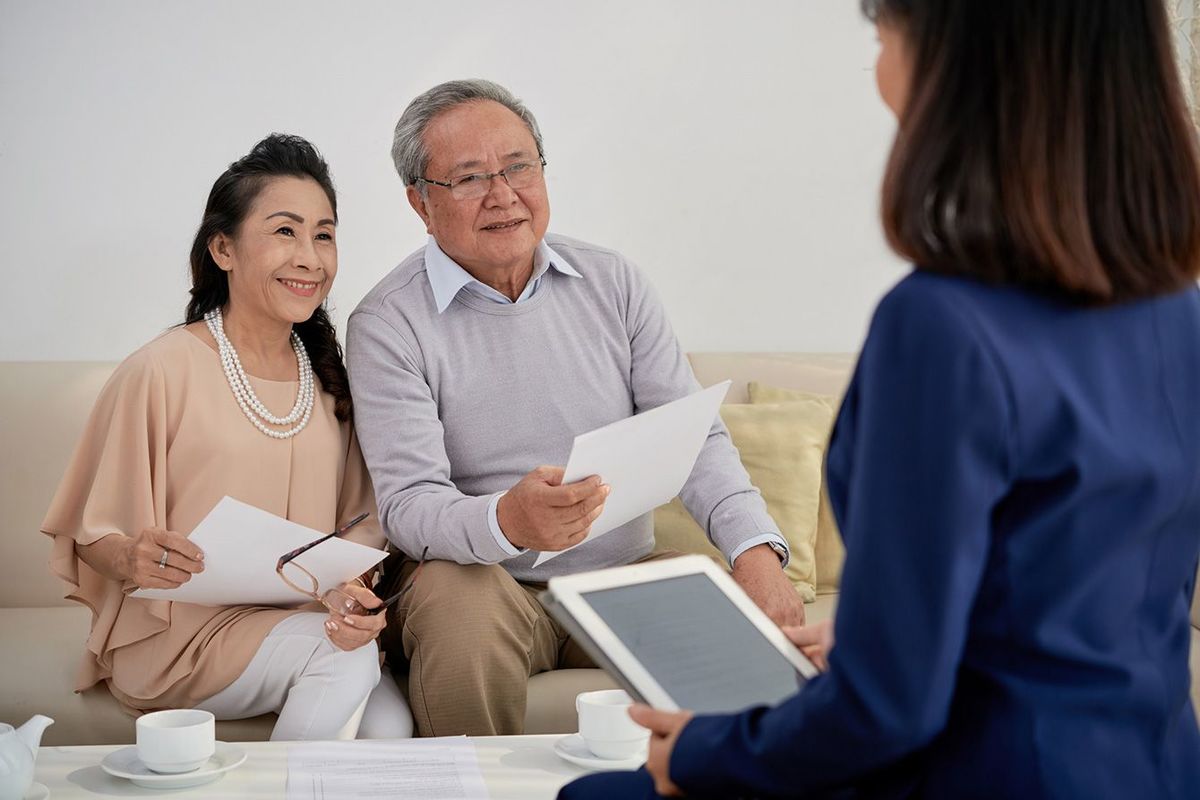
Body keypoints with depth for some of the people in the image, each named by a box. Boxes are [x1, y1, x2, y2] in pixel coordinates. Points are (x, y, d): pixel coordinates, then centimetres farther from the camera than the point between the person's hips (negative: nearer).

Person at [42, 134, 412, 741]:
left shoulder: (328, 378, 8)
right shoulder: (159, 373, -10)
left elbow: (361, 520, 8)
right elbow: (94, 537, -5)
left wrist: (355, 588, -13)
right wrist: (134, 560, -27)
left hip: (301, 619, 5)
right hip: (174, 632, -4)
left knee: (390, 720, -23)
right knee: (343, 659, -28)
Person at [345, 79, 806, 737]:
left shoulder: (613, 283, 8)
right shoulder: (387, 324, -4)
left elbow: (695, 437, 2)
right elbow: (406, 502, -13)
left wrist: (757, 552, -16)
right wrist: (507, 522, -36)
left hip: (624, 580, 3)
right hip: (487, 583, -3)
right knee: (460, 606, -35)